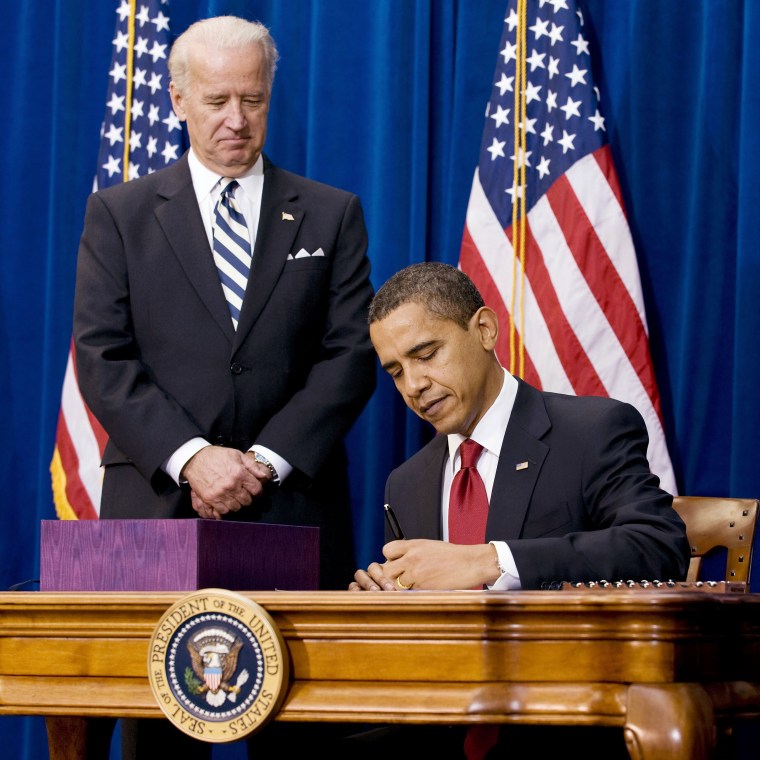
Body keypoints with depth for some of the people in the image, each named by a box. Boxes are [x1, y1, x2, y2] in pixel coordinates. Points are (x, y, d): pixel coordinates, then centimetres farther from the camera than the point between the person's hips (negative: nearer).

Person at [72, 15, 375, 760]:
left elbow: (351, 354, 3)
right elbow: (103, 357, 0)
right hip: (157, 508, 0)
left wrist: (267, 461, -10)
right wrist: (191, 457, -13)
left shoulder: (331, 215, 11)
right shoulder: (119, 214, 9)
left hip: (293, 510, 1)